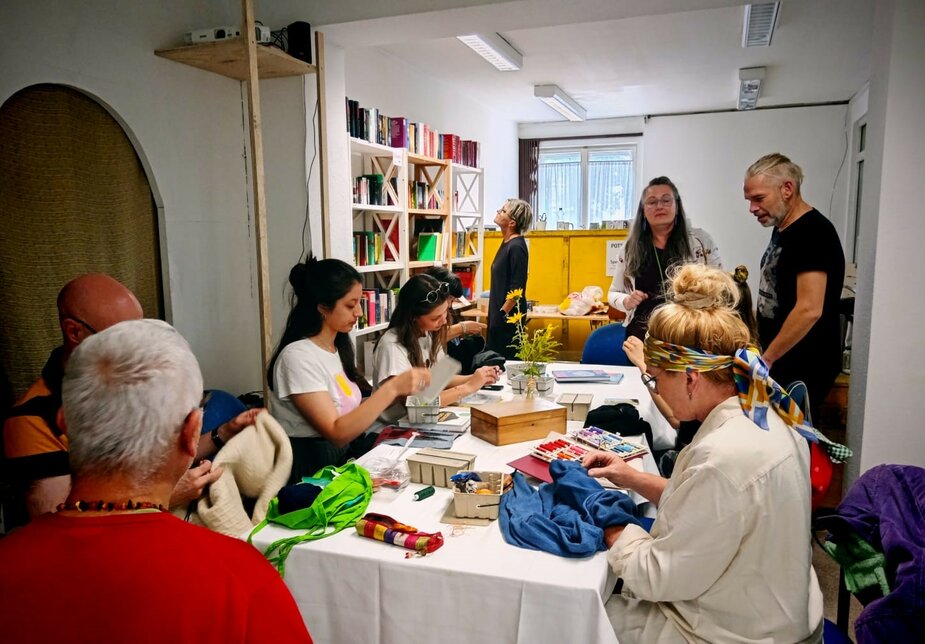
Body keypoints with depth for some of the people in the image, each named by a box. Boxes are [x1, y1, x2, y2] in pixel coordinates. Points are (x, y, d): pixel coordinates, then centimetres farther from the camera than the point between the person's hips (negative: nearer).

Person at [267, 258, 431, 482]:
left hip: (349, 452, 7)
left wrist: (400, 391, -5)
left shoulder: (342, 345, 8)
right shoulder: (298, 356, -17)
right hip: (313, 468, -7)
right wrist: (392, 388, -25)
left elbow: (352, 409, 6)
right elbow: (337, 432, -21)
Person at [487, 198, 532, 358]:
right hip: (499, 312, 9)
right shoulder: (507, 242, 10)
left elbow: (517, 289, -21)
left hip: (508, 316, -9)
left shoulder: (516, 247, -18)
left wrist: (502, 314, -18)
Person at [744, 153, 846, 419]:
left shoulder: (813, 232, -17)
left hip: (802, 370, -9)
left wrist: (765, 359, -19)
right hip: (780, 362, 9)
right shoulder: (782, 229, 11)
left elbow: (809, 310, -26)